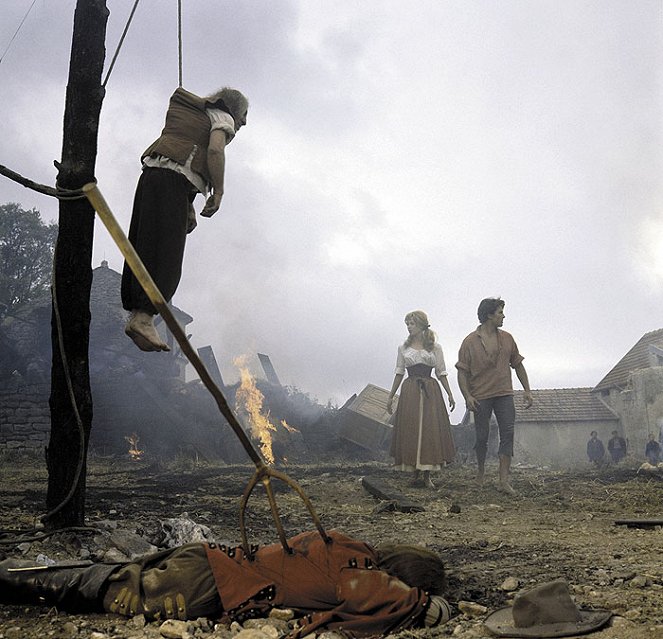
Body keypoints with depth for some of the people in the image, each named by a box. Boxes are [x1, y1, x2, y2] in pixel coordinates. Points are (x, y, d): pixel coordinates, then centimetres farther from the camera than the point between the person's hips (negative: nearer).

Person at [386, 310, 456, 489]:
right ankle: (417, 473, 3)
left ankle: (427, 475, 1)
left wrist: (449, 394, -1)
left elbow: (441, 373, 6)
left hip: (430, 392, -1)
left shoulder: (435, 347, 6)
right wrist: (390, 396, 8)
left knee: (430, 430, -5)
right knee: (411, 431, -3)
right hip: (410, 393, 1)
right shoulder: (403, 347, 10)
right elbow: (399, 373, 11)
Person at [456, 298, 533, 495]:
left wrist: (527, 390, 10)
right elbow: (462, 372, -4)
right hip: (481, 397, -3)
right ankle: (481, 471, 28)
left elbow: (518, 365, 16)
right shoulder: (470, 342, -3)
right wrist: (467, 396, -15)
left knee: (507, 434, -7)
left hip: (504, 394, 3)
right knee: (482, 436, 4)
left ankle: (504, 480, -8)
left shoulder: (506, 338, 9)